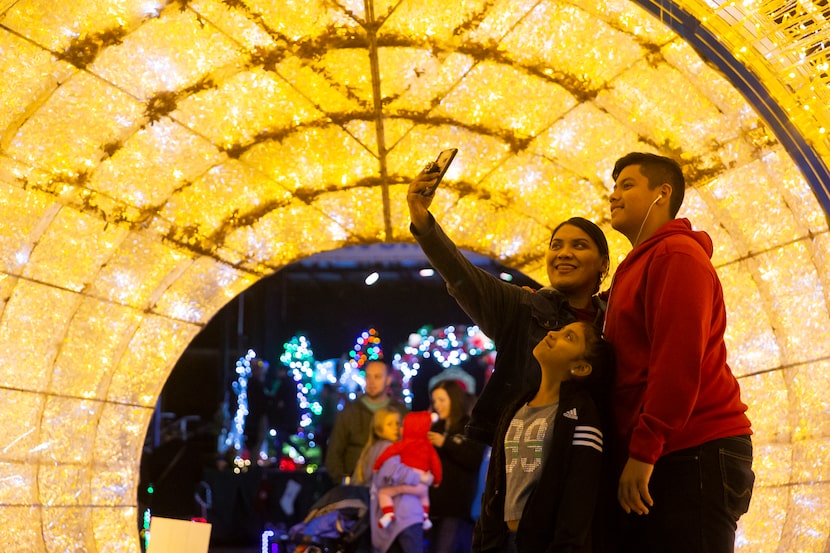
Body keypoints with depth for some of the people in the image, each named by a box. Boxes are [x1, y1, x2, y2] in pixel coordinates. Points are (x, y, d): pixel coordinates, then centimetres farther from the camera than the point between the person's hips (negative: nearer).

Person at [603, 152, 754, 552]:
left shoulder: (677, 253, -6)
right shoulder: (640, 265, 25)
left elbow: (679, 359, -17)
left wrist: (643, 451, -19)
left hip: (695, 457, -9)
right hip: (661, 457, 9)